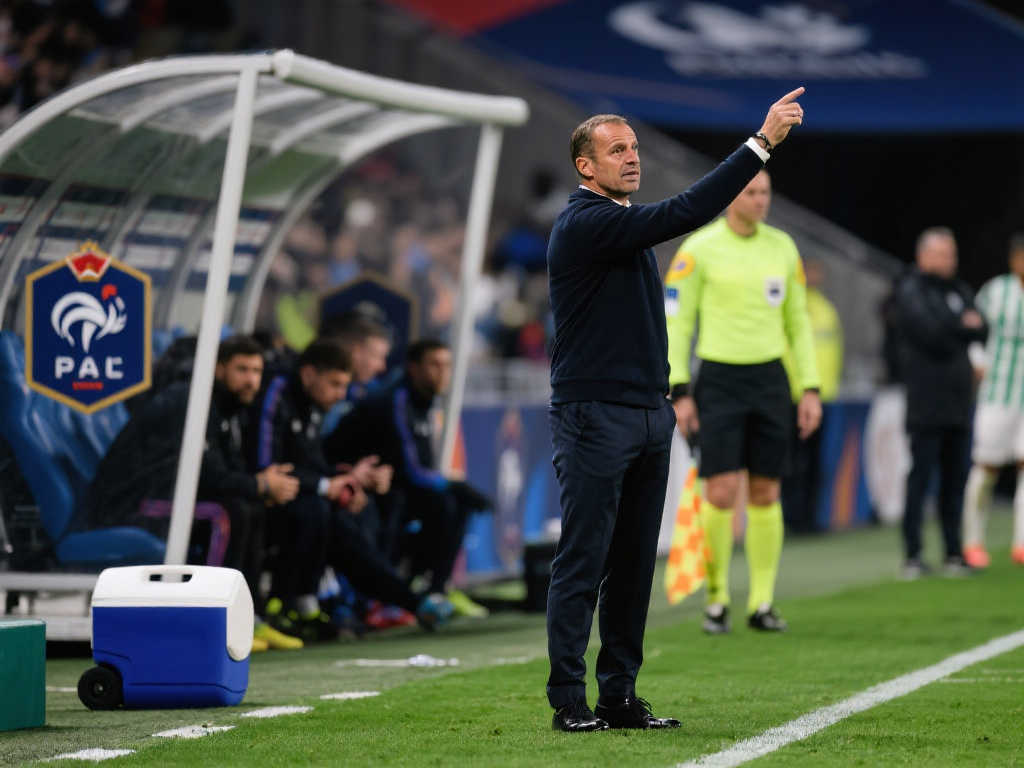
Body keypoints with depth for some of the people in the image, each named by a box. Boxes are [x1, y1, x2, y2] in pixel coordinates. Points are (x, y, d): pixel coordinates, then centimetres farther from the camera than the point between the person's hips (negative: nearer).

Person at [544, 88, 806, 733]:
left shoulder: (624, 223, 18)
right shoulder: (584, 224, -13)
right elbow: (681, 215, -23)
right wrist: (762, 142, -25)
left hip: (647, 415, 9)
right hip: (594, 417, -9)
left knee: (634, 565, 9)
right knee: (582, 564, -6)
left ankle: (620, 696, 13)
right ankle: (569, 700, -2)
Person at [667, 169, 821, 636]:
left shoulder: (782, 247, 8)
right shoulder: (699, 248, -4)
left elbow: (798, 323, 15)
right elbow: (675, 322, -3)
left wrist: (810, 389, 8)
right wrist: (679, 393, -10)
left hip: (770, 379, 4)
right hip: (719, 381, -4)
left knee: (765, 494, 3)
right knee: (721, 493, -10)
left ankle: (762, 603, 10)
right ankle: (716, 599, 4)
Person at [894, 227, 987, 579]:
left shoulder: (959, 291, 18)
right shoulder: (910, 290, -2)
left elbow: (982, 331, 7)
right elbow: (929, 332, -16)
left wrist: (952, 327, -9)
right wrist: (963, 326, -1)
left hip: (958, 403, 6)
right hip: (926, 403, -6)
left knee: (955, 479, 7)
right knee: (920, 477, -8)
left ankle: (953, 553, 11)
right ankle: (912, 555, -6)